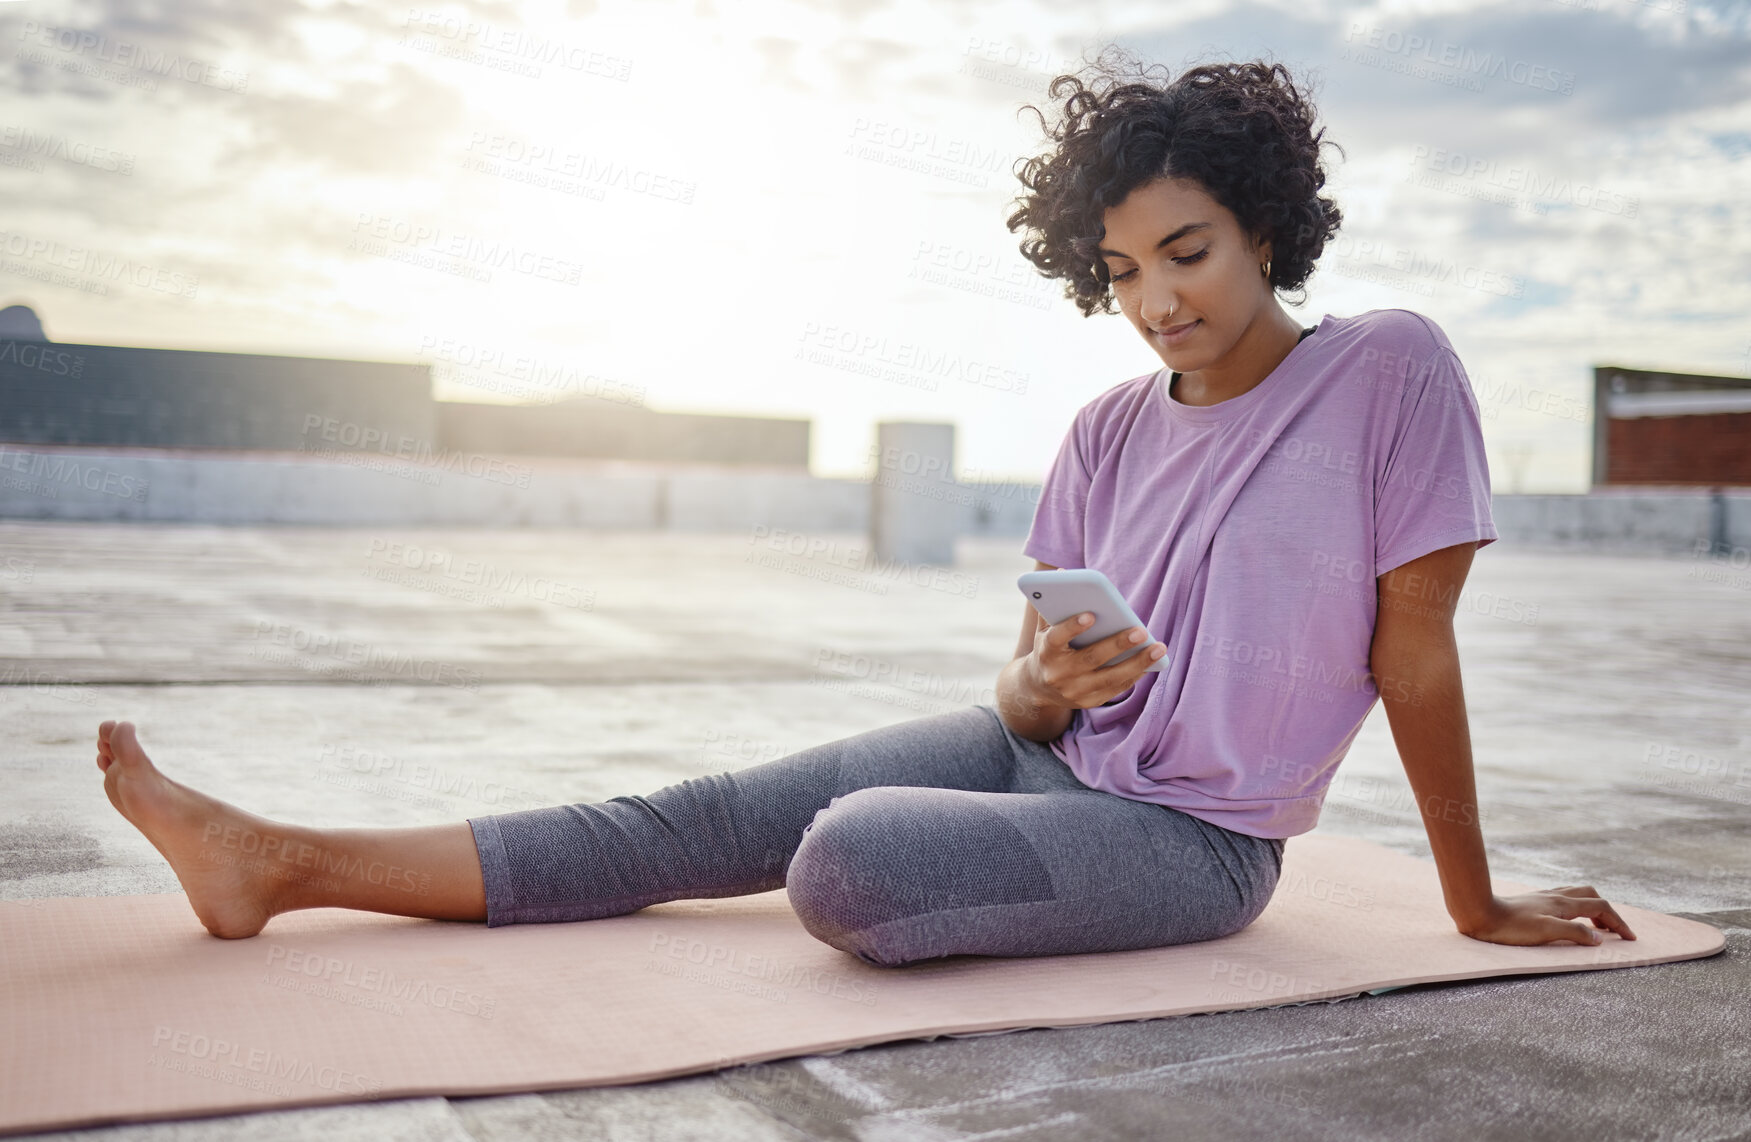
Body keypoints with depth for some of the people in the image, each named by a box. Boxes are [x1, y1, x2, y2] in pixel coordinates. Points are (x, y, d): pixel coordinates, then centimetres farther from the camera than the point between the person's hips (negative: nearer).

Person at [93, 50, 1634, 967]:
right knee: (709, 816, -8)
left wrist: (1478, 902, 0)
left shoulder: (1389, 372, -12)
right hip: (1050, 757, 5)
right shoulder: (1110, 433, 3)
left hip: (1193, 840, -5)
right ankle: (283, 864, -6)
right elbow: (1028, 701, 3)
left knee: (851, 865, -33)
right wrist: (1047, 679, -22)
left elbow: (1413, 654, -8)